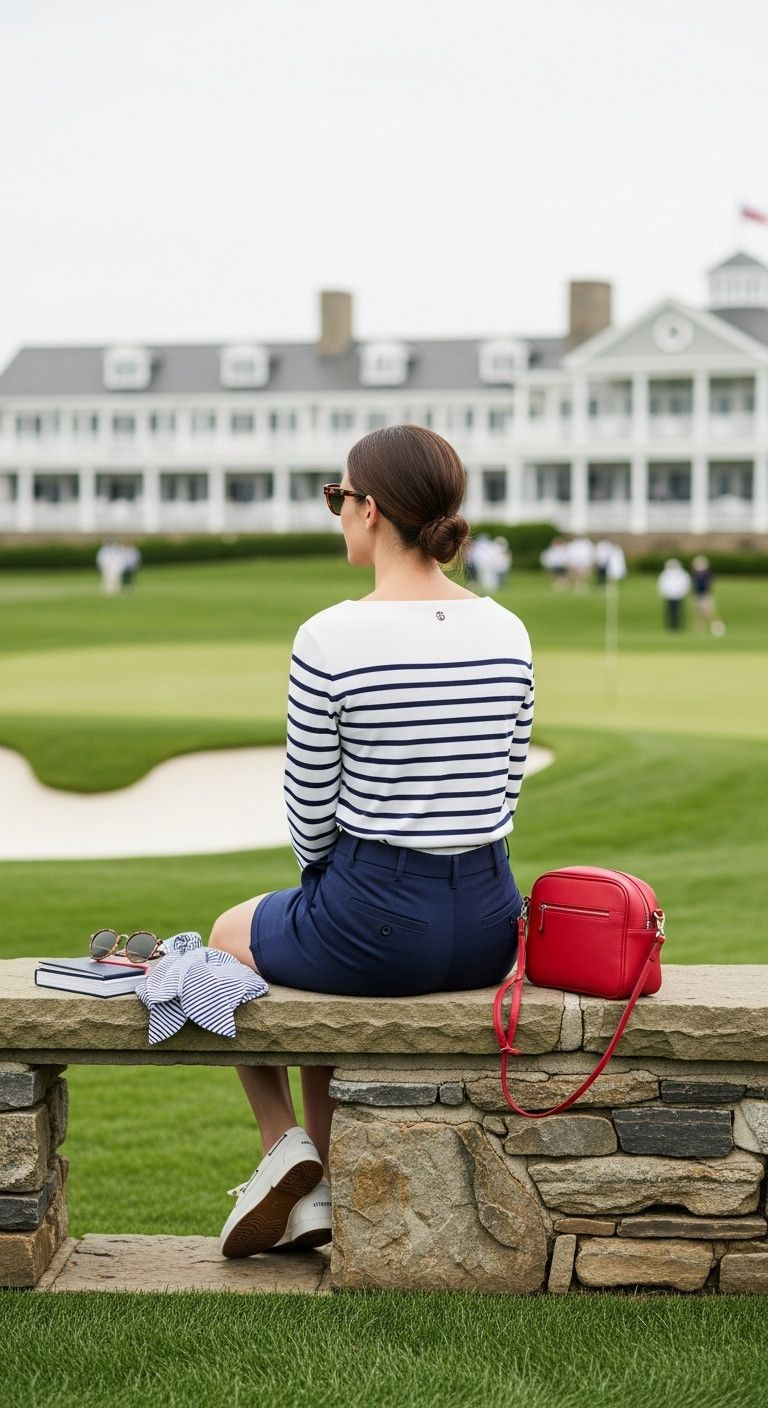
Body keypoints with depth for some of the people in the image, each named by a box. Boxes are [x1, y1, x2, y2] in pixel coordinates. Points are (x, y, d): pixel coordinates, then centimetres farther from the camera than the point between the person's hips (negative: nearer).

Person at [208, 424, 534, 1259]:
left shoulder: (330, 641, -17)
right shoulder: (507, 633, 0)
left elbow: (310, 815, -9)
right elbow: (504, 791, 8)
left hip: (375, 924, -5)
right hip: (488, 925, 5)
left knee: (233, 936, 30)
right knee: (318, 950, 37)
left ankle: (284, 1142, 20)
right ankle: (318, 1190, 34)